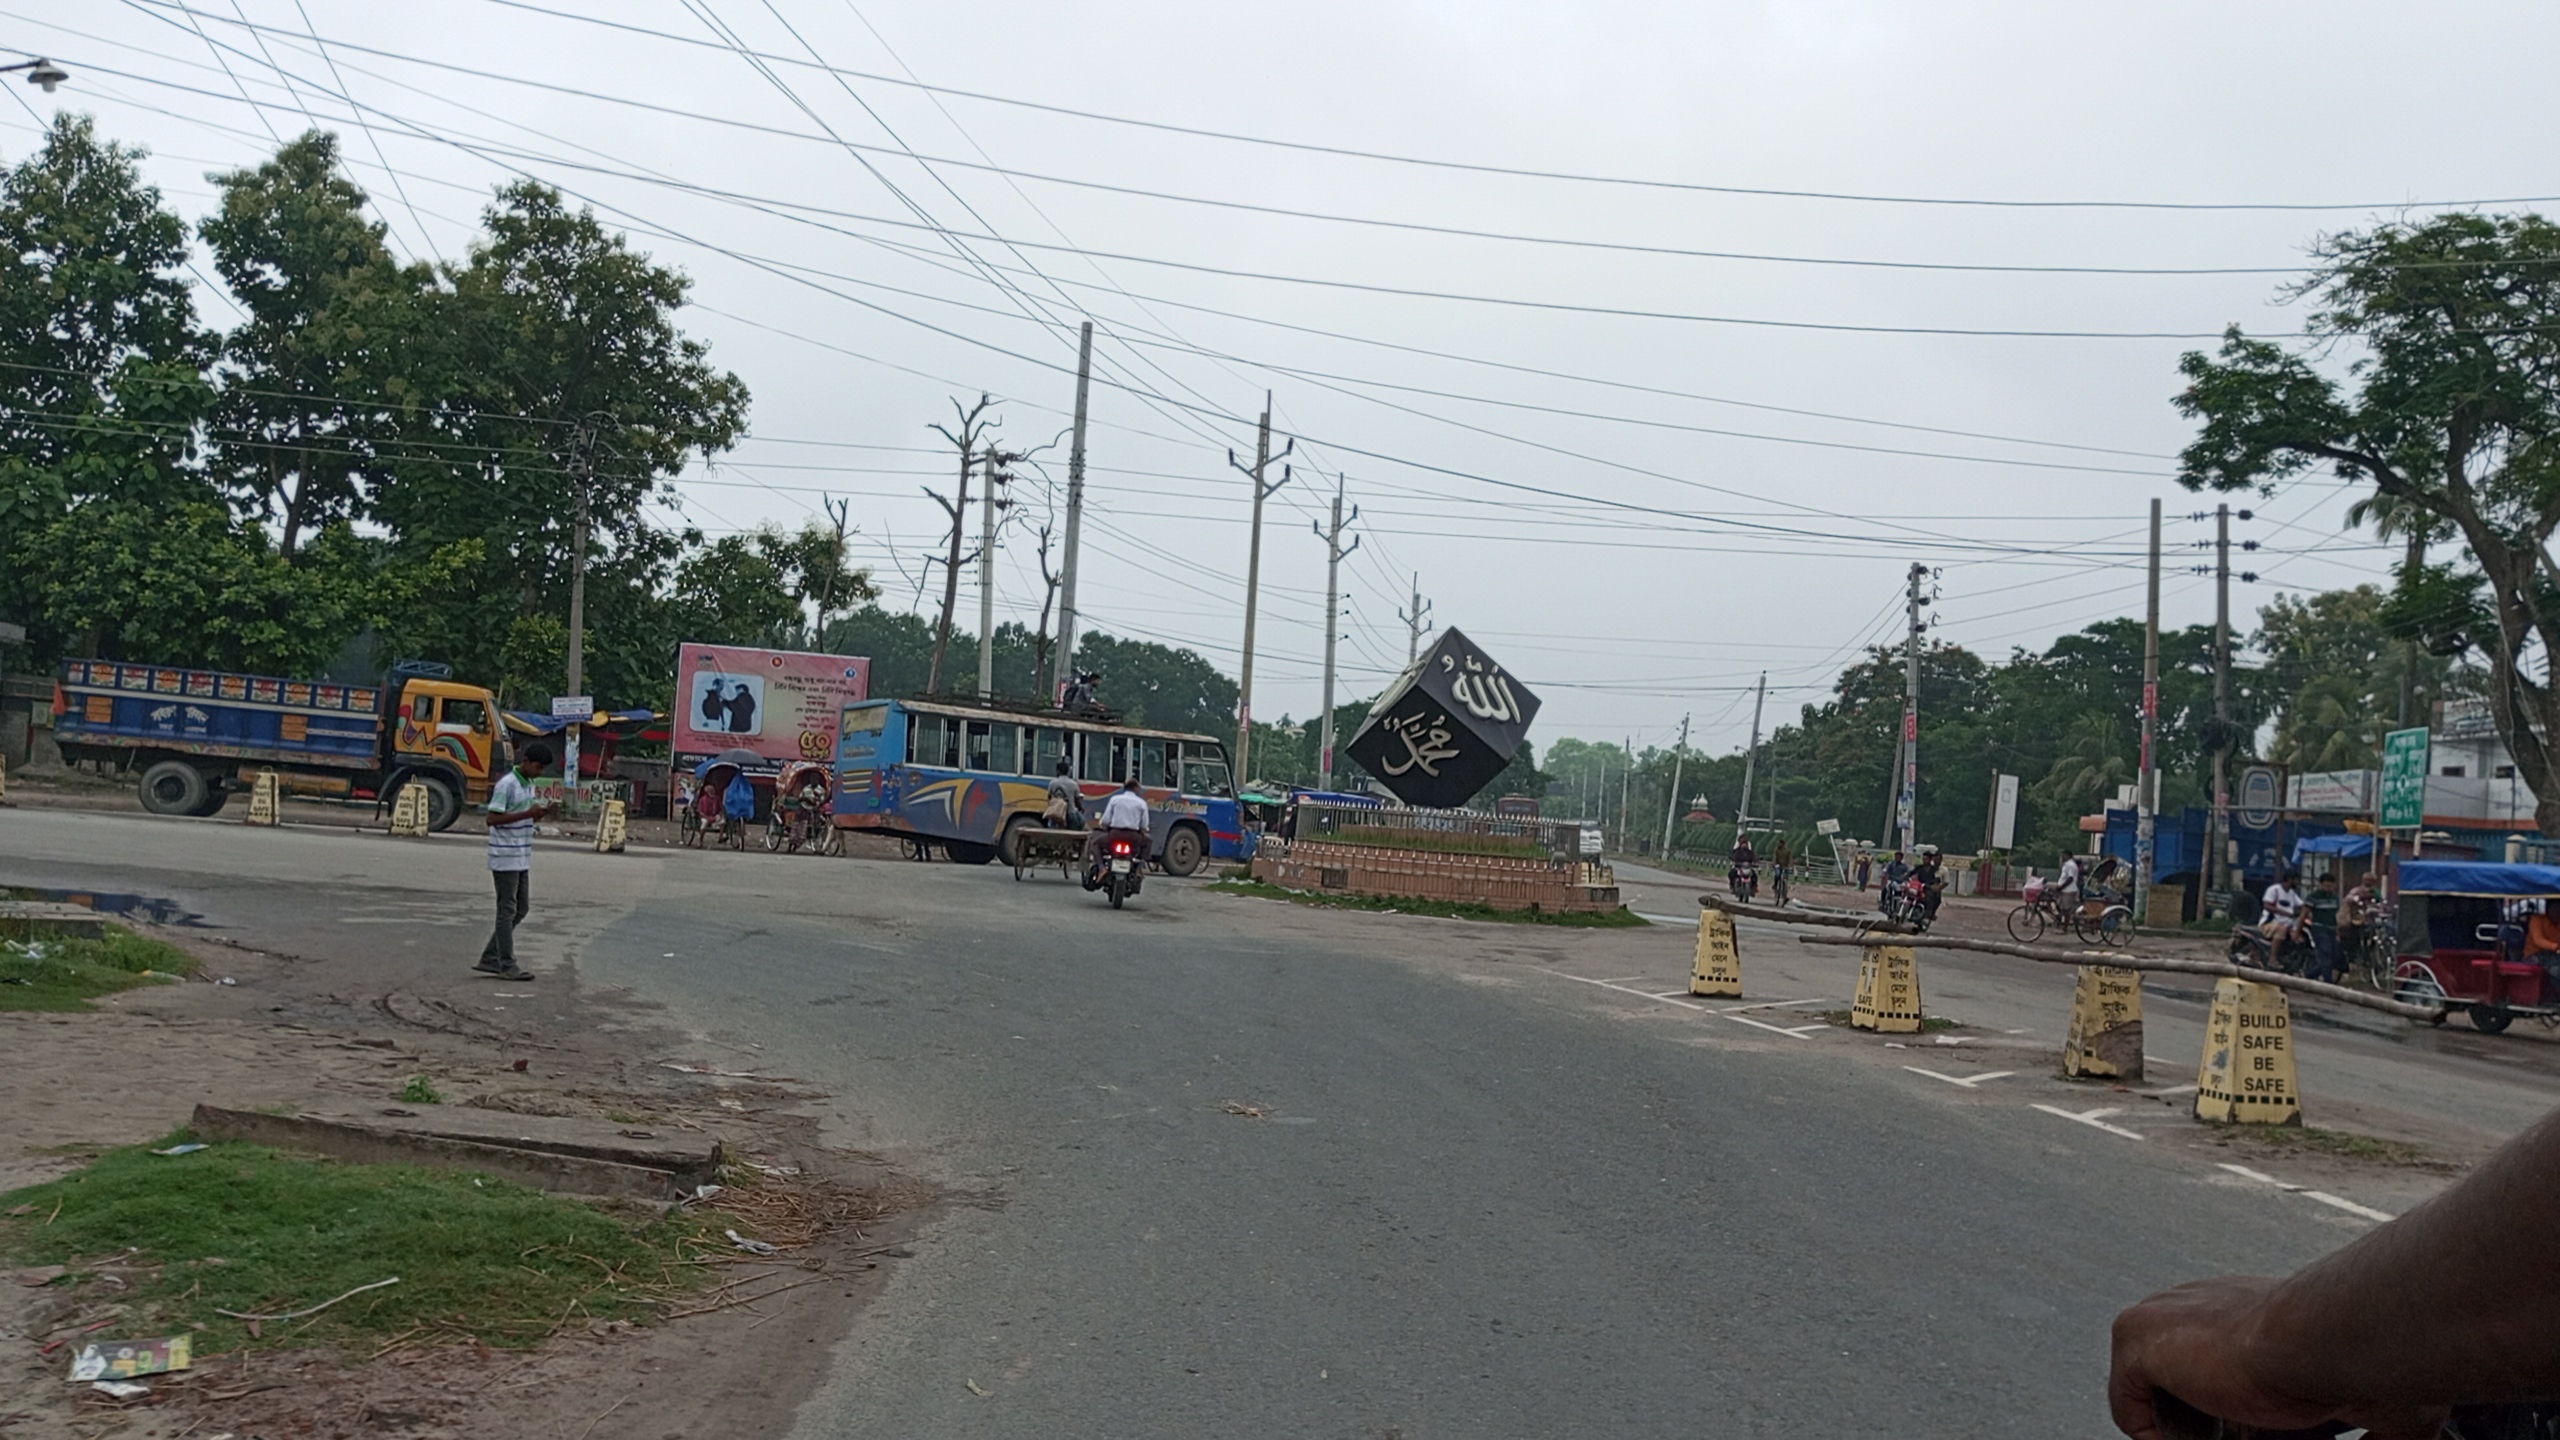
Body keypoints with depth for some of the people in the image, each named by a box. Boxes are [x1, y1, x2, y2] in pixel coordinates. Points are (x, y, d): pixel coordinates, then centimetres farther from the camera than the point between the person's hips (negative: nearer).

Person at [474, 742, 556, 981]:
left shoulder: (529, 784, 12)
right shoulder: (507, 784, -15)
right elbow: (492, 818, -19)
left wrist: (542, 813, -1)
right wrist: (528, 813, -24)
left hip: (522, 857, 9)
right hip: (505, 857, -9)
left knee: (521, 908, 11)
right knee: (508, 910, -3)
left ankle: (490, 958, 17)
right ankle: (507, 965, 3)